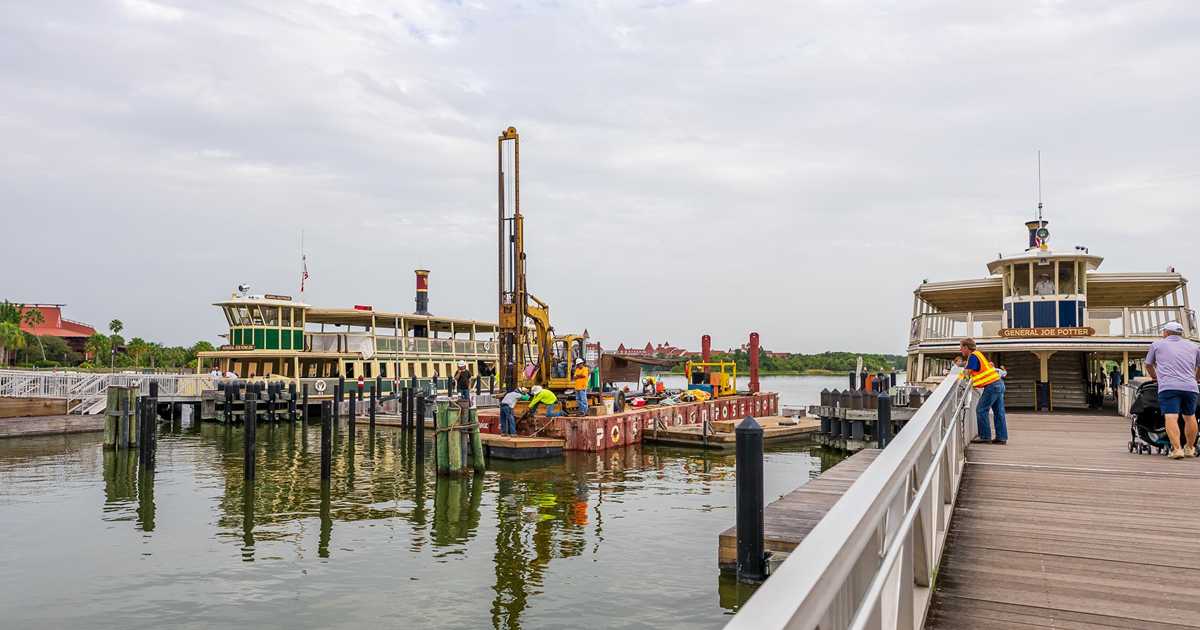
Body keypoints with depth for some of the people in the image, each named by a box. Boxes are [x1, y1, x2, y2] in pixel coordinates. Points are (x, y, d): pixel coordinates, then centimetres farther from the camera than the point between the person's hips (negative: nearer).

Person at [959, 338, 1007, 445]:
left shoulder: (972, 356, -10)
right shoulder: (978, 354, 17)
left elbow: (966, 374, -12)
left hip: (991, 386, -9)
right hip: (999, 383, 9)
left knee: (981, 411, -5)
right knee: (999, 412, 9)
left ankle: (985, 436, -4)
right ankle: (1001, 437, 10)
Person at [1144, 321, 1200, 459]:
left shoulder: (1157, 344, 13)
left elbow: (1148, 365, 25)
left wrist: (1154, 376, 43)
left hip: (1168, 387, -4)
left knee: (1171, 417, -11)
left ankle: (1176, 449, -22)